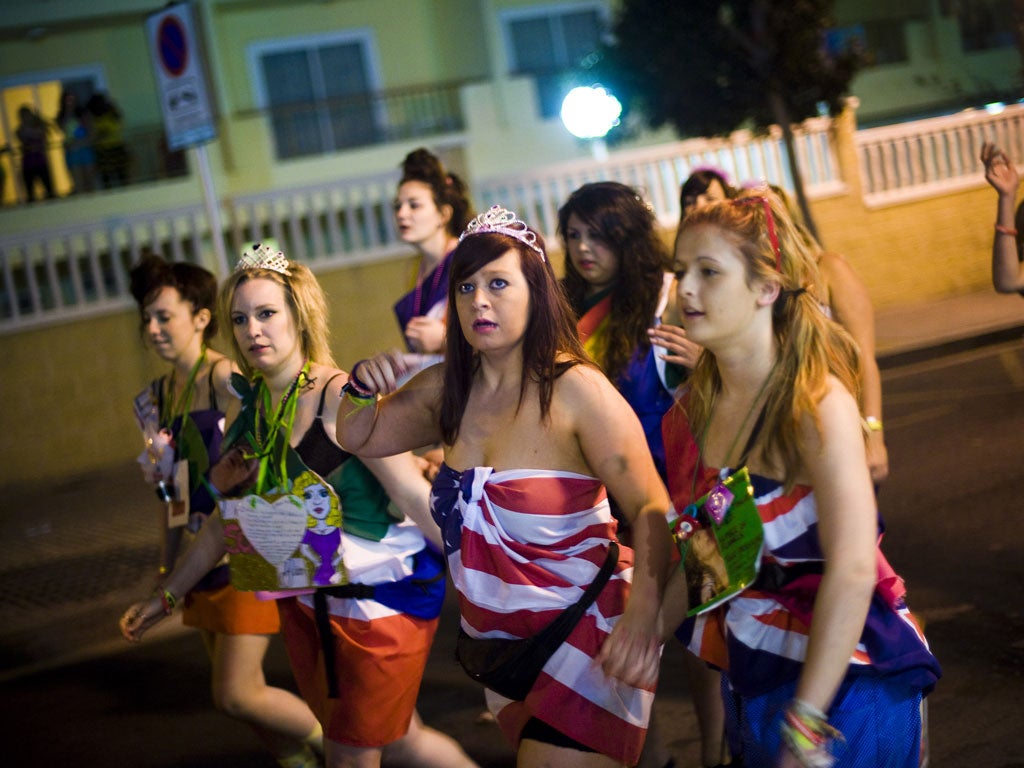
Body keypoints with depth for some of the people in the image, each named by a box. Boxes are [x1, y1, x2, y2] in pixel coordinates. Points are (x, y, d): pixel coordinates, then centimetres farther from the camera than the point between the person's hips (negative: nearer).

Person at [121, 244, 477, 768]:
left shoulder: (341, 399, -17)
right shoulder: (249, 409, 4)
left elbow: (415, 497, -20)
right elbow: (228, 517, 15)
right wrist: (166, 597, 19)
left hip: (380, 596, -7)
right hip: (305, 602, 7)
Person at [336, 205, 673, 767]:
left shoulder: (576, 388, -18)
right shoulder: (447, 387, 2)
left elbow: (650, 507, -23)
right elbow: (357, 437, 17)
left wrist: (643, 612, -38)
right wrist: (363, 387, -6)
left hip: (585, 637, -7)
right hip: (497, 638, 7)